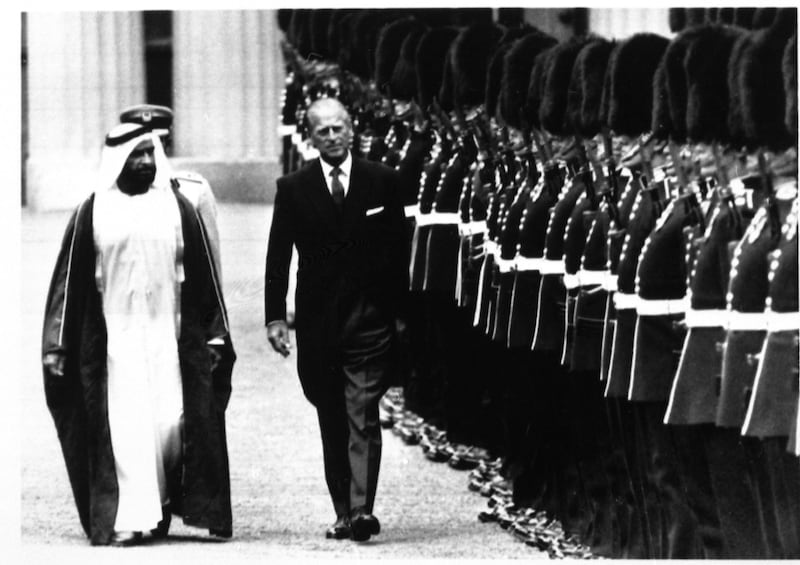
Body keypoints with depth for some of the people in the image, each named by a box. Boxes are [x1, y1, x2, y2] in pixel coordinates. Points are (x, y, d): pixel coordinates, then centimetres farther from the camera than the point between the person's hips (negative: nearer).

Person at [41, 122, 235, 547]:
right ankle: (125, 520, -5)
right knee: (124, 428, -7)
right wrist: (57, 345, -2)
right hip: (113, 335, -1)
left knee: (171, 424, -3)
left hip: (169, 335, 1)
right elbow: (69, 280, 2)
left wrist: (215, 336, 5)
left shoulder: (178, 210, 6)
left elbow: (203, 276, 8)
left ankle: (160, 504, 20)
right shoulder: (93, 213, 2)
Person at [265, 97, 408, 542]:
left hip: (369, 320, -2)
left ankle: (363, 509, -19)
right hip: (317, 322, 2)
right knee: (332, 424, 8)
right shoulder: (293, 189, 4)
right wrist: (275, 317, -4)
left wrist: (399, 311, 3)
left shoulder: (383, 182, 3)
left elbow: (398, 252, 6)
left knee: (363, 419, -11)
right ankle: (344, 513, 14)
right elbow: (278, 258, 4)